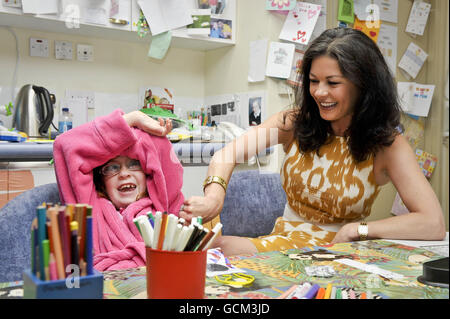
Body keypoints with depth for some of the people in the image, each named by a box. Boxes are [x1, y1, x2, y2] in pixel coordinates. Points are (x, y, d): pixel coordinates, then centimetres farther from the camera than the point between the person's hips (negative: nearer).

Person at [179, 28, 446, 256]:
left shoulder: (387, 145, -9)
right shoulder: (296, 123, -2)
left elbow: (434, 225, -17)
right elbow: (228, 154, -14)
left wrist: (355, 230, -19)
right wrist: (214, 196, -35)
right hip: (284, 242, 3)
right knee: (220, 248, -30)